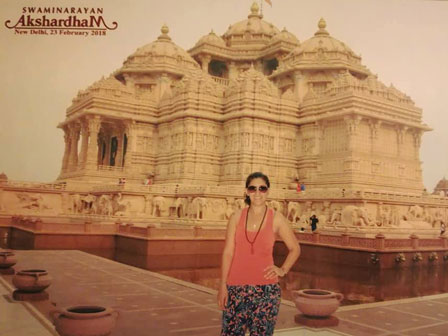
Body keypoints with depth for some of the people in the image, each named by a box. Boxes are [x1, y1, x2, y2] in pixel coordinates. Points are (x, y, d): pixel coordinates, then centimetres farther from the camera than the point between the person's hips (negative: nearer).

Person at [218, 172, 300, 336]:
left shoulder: (276, 218, -1)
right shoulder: (236, 217, 2)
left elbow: (295, 249, 11)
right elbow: (228, 252, 2)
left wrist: (283, 270, -3)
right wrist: (223, 285, -2)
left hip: (266, 289, -1)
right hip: (236, 288, 1)